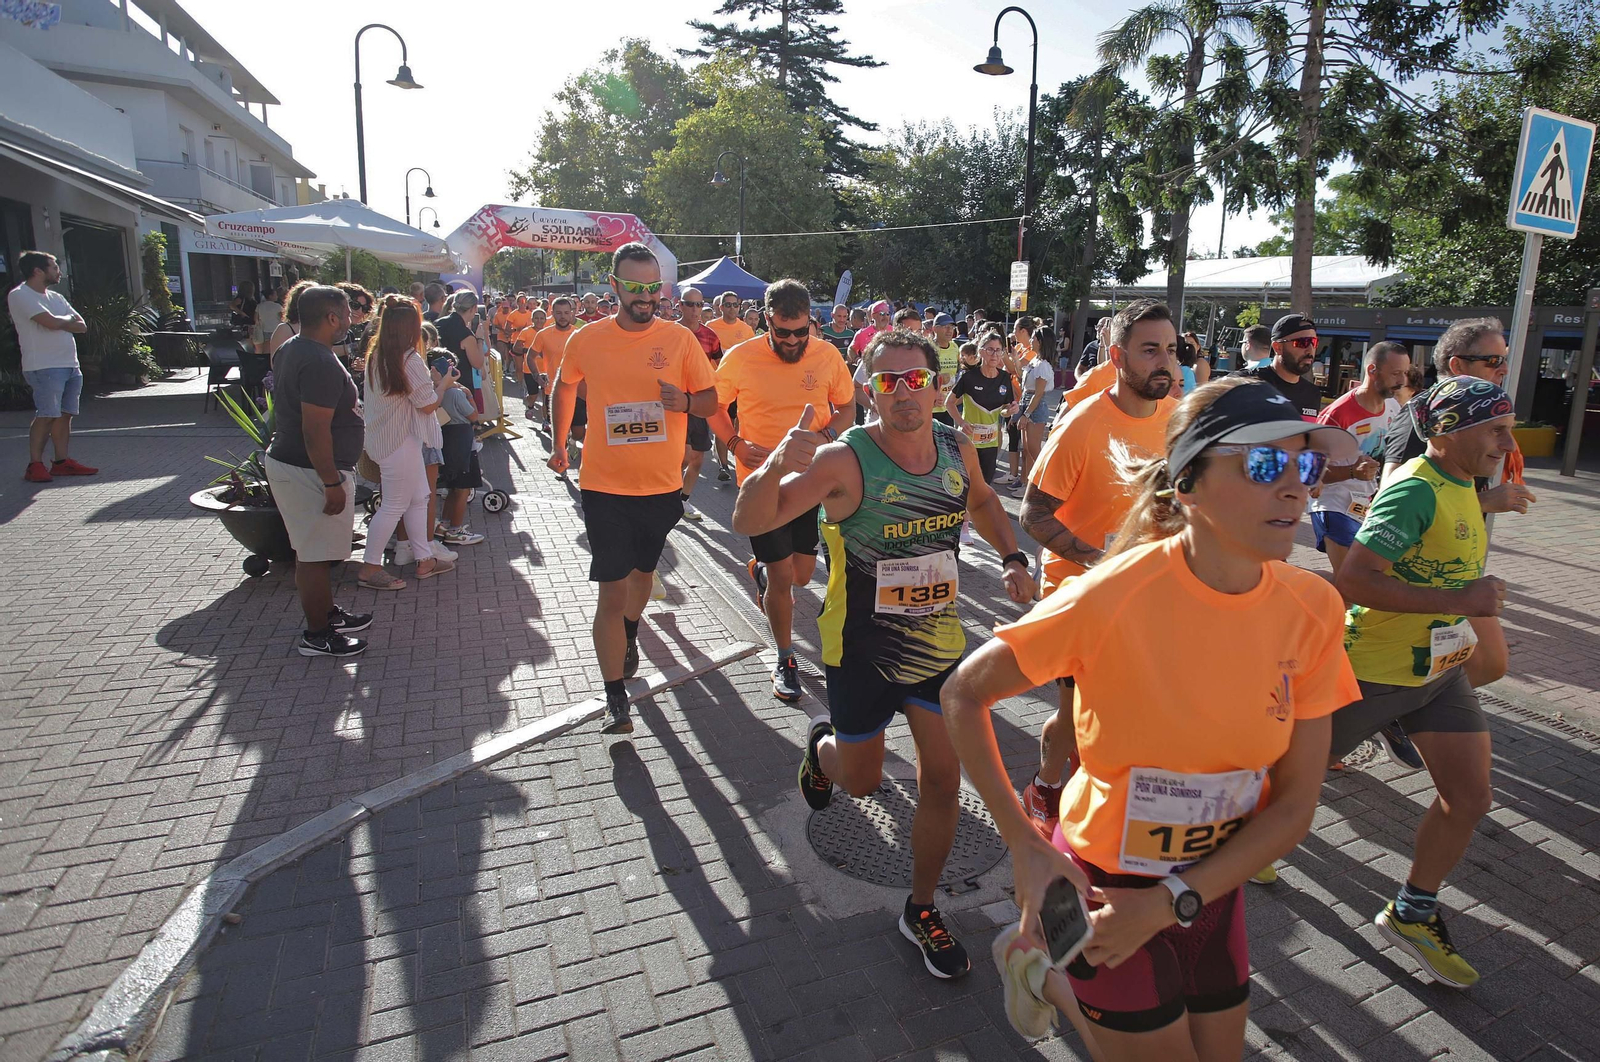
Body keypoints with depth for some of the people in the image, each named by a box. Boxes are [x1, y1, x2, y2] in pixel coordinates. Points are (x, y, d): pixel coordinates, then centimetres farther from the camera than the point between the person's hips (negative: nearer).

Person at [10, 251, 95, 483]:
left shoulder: (56, 297, 19)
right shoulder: (19, 295, -6)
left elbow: (82, 326, 12)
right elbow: (51, 322, -17)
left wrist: (59, 322, -6)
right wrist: (69, 320, 3)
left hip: (71, 366, 7)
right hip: (44, 367, -7)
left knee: (65, 414, 6)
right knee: (47, 415, -11)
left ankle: (62, 461, 10)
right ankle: (35, 465, -6)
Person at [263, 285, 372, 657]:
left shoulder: (289, 351, 9)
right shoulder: (322, 364, -24)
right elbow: (316, 430, -27)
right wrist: (332, 484, -23)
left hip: (284, 459, 11)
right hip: (311, 472, -10)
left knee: (312, 551, 21)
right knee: (315, 556, 1)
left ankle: (327, 613, 36)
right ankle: (317, 636, 12)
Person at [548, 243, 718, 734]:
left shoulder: (680, 339, -5)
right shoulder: (586, 340, -4)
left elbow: (710, 400, 1)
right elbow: (565, 386, 16)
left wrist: (684, 401, -21)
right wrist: (559, 443, 20)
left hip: (662, 485, 2)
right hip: (605, 486, -2)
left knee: (643, 570, 23)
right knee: (612, 591, -3)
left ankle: (630, 633, 53)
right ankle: (615, 698, 6)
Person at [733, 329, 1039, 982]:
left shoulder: (957, 449, -7)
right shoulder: (845, 460, -23)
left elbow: (982, 500, 16)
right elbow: (748, 521, -27)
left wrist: (1011, 558, 1)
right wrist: (777, 464, -46)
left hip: (938, 641, 4)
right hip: (861, 651, -3)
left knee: (943, 780, 6)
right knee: (861, 781, 15)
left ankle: (921, 911, 29)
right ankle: (822, 744, 53)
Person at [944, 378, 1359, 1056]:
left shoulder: (1312, 608, -13)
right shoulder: (1114, 595, -27)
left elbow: (1295, 805, -8)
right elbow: (964, 693, -16)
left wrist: (1169, 902, -16)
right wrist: (1025, 847, -19)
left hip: (1214, 887, 5)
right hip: (1106, 881, -4)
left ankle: (1055, 978, 43)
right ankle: (1041, 965, 34)